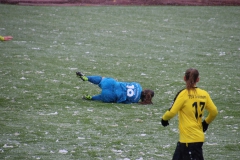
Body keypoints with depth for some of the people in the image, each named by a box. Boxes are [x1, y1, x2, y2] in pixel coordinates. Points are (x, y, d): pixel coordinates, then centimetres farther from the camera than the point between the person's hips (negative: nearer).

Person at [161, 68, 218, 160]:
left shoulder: (183, 94, -12)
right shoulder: (204, 94, 4)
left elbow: (172, 112, -16)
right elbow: (214, 112, 8)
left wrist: (164, 119, 5)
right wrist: (206, 122, 25)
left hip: (190, 139, -7)